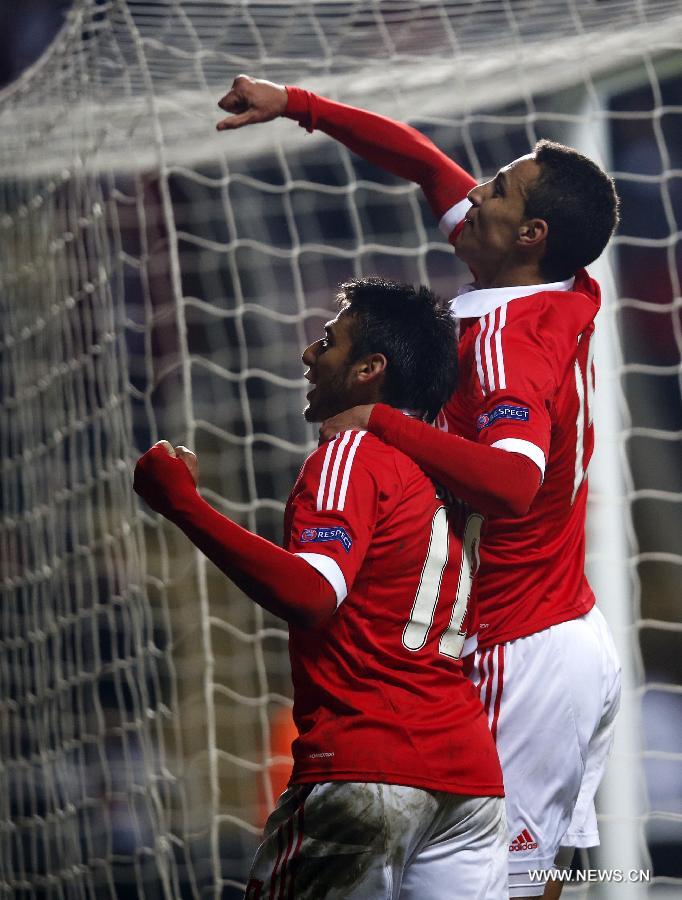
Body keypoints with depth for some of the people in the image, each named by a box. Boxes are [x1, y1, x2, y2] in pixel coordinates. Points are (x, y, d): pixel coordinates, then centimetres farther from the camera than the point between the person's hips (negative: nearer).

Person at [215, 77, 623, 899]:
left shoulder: (504, 342, -20)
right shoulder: (569, 302, 5)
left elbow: (511, 481, -40)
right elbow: (427, 164, 15)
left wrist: (379, 421, -31)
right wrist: (297, 105, 15)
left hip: (529, 659, -9)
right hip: (583, 641, 9)